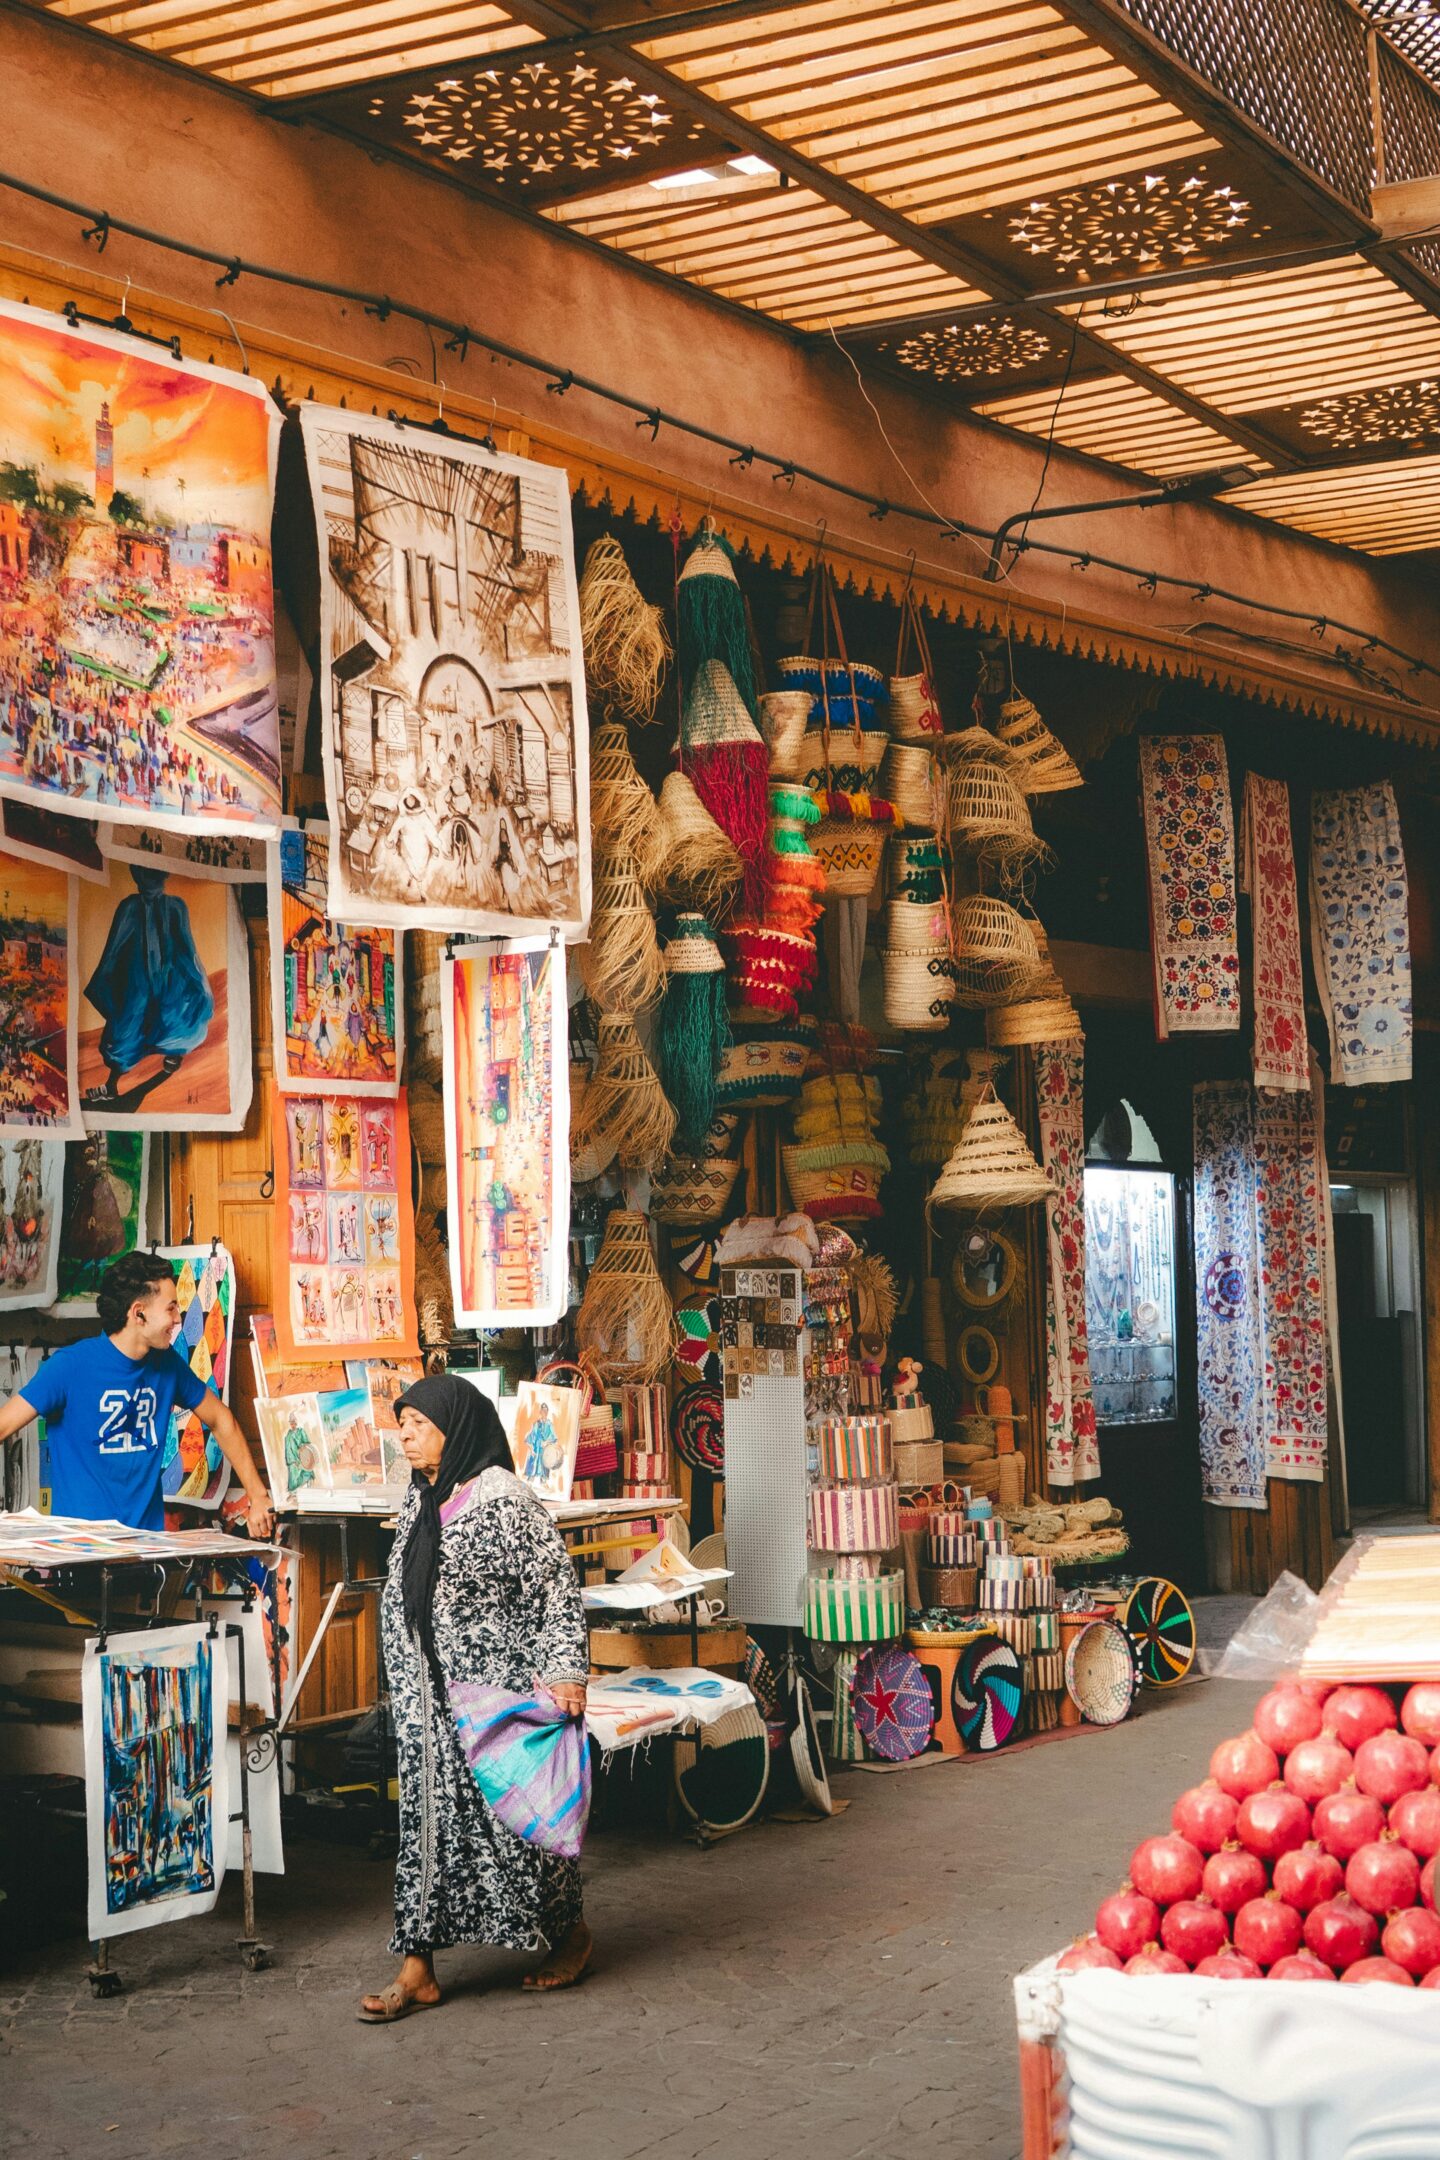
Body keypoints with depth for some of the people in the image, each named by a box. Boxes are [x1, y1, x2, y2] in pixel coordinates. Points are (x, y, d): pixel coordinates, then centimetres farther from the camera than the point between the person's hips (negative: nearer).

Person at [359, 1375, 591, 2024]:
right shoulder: (418, 1502, 10)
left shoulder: (503, 1501, -14)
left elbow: (557, 1588, -15)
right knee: (428, 1817, 5)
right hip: (427, 1699, 7)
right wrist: (405, 1689, 21)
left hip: (494, 1692, -7)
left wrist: (565, 1672, -22)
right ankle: (417, 1970, 6)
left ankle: (570, 1931, 23)